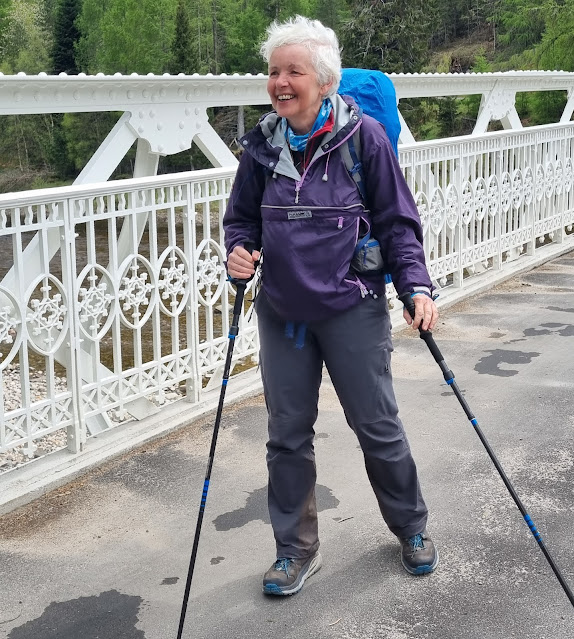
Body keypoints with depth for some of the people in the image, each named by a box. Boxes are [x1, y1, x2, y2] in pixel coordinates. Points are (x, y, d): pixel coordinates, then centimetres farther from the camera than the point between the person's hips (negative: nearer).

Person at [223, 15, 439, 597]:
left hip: (352, 309, -3)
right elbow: (241, 217, 13)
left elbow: (397, 221, -3)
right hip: (281, 313, 4)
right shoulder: (263, 144, 2)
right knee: (287, 435, 9)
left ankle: (412, 529, 32)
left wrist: (417, 286, -13)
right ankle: (296, 550, 26)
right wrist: (238, 251, -8)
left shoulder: (364, 136, -8)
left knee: (377, 427, 7)